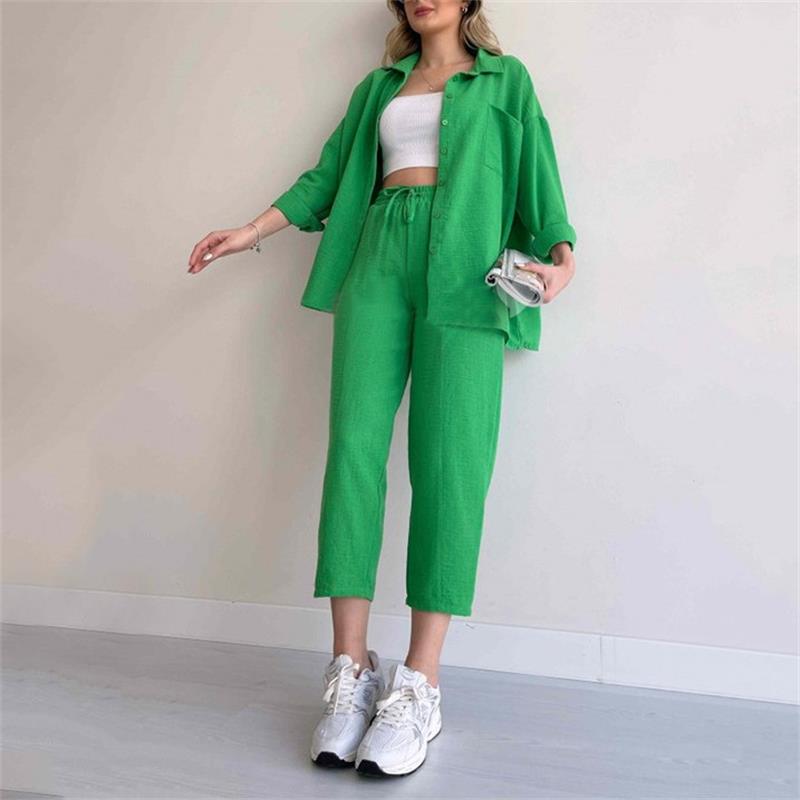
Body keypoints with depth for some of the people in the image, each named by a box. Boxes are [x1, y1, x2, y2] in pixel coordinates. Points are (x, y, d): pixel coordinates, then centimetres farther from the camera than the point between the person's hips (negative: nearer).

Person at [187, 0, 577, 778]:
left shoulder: (505, 78, 20)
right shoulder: (379, 86, 28)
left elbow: (536, 173, 9)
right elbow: (329, 174, 24)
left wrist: (559, 254, -8)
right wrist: (251, 232, 16)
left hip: (464, 263, -2)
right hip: (379, 255, 3)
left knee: (449, 460, -13)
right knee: (353, 445, -12)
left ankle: (418, 686, -11)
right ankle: (350, 673, -7)